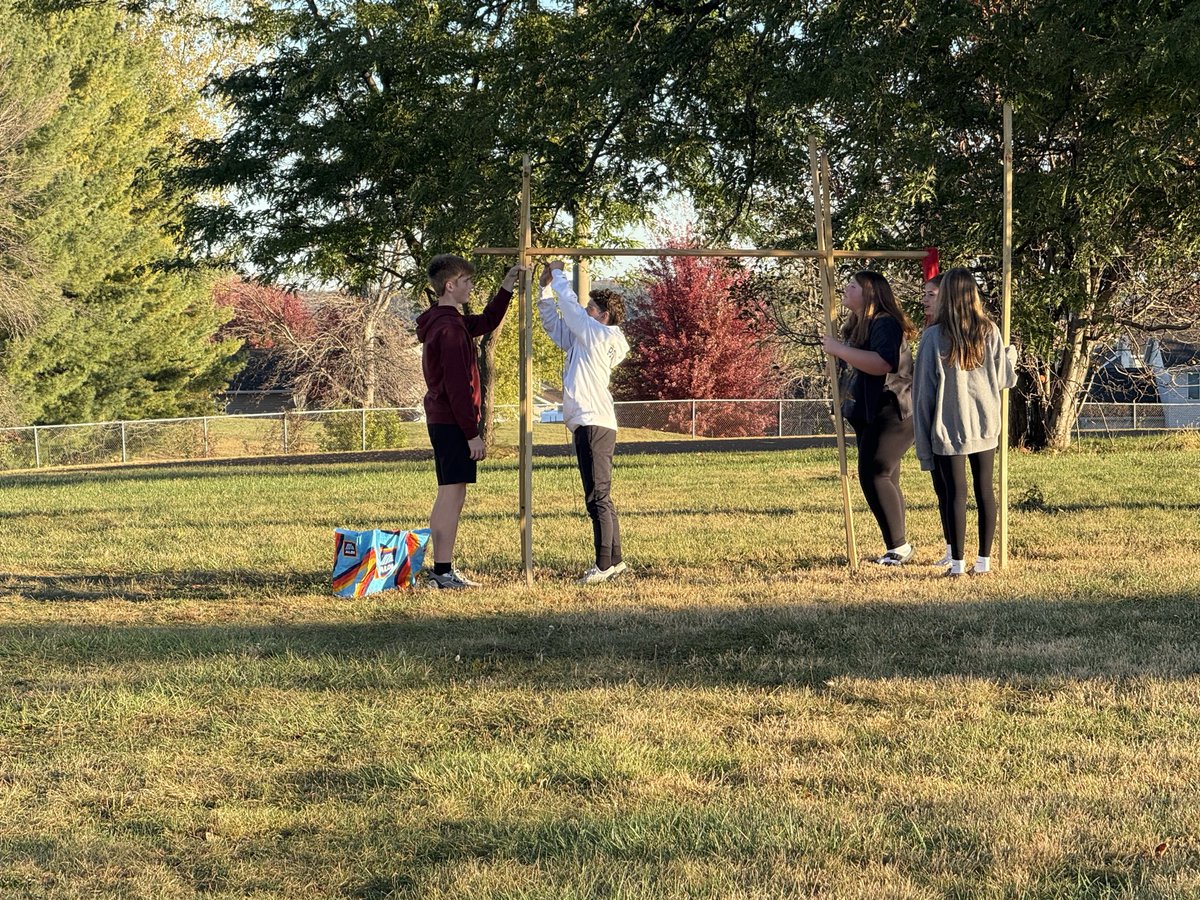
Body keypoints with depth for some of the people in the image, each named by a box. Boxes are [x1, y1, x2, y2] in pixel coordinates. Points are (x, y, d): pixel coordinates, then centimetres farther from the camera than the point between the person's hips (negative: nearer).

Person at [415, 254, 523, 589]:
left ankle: (440, 571, 18)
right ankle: (444, 572, -8)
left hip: (439, 420, 11)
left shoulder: (438, 322, 14)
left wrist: (507, 286, 24)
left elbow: (487, 322, 30)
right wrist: (472, 433, -18)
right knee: (453, 495, -8)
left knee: (446, 496, 14)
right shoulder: (450, 327, -18)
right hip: (453, 422, -11)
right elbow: (457, 386, -21)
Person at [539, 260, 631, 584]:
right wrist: (546, 287, 22)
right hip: (590, 424, 11)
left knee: (597, 498, -10)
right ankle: (614, 560, 19)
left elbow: (570, 303, -4)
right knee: (600, 498, 14)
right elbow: (553, 323, 29)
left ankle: (604, 565, -11)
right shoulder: (583, 338, 20)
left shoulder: (598, 335, -6)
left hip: (594, 425, -11)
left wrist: (558, 274, 11)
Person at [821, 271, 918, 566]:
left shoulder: (885, 324, -15)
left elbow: (884, 363, -33)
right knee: (886, 480, 11)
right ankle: (897, 550, 14)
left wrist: (840, 349, -28)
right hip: (869, 415, 11)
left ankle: (898, 546, -13)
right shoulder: (857, 325, 17)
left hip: (892, 414, -11)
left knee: (874, 475, -17)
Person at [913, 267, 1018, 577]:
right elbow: (1005, 378, 6)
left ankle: (957, 562, 2)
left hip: (949, 426, -3)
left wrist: (923, 438, 2)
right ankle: (984, 560, 10)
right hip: (985, 424, 3)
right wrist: (1010, 353, 28)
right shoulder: (989, 331, 0)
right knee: (984, 490, 8)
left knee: (955, 491, 0)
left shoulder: (934, 336, -8)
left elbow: (924, 388, -5)